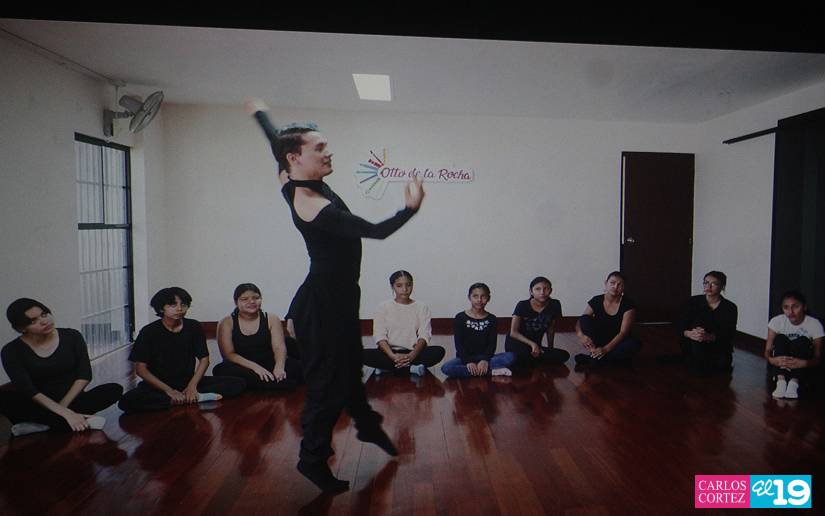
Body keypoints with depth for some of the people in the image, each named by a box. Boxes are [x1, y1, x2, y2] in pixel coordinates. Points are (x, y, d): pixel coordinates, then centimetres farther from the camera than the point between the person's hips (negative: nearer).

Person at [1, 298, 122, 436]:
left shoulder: (72, 336, 0)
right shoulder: (12, 351, -5)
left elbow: (85, 375, -6)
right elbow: (27, 389, -17)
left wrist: (63, 405, -19)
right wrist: (65, 413, -28)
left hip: (72, 402, 2)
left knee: (114, 389, -25)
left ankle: (42, 423, -28)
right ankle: (75, 422, -33)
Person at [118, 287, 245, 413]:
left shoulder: (194, 327, 2)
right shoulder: (149, 331, -5)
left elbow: (204, 359, 3)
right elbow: (140, 368, -8)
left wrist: (192, 385, -14)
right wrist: (169, 390, -18)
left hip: (188, 381, 1)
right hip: (157, 385, -1)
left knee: (238, 384, -16)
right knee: (128, 400, -36)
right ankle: (197, 397, -28)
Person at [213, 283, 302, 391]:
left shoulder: (271, 319, 6)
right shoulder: (226, 323, 4)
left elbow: (279, 347, -6)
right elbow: (229, 354, -7)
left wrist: (279, 367, -29)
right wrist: (255, 367, -23)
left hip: (269, 366, 0)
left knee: (296, 366, -25)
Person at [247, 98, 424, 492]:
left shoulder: (295, 182, -1)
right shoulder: (315, 209, -28)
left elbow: (276, 142, 18)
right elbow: (375, 231, -28)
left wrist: (259, 111, 34)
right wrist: (411, 208, -22)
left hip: (336, 297, 10)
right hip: (323, 303, -10)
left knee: (349, 364, 25)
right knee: (327, 380, 4)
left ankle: (367, 425, 47)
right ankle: (313, 459, 23)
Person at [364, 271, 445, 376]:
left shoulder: (421, 308, 7)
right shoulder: (384, 307, 6)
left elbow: (424, 336, -5)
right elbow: (380, 336, -5)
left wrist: (411, 356, -24)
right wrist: (393, 356, -25)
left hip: (413, 353, 1)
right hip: (389, 353, 0)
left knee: (439, 351, -28)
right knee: (364, 355, -29)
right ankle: (410, 368, -24)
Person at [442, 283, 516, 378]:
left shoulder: (492, 319, 7)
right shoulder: (460, 318, 1)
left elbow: (492, 344, -1)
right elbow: (458, 344, -5)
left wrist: (485, 360, -19)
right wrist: (468, 361, -20)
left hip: (485, 358, 0)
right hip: (465, 358, 0)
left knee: (511, 356, -23)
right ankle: (491, 371, -28)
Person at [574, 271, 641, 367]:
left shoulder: (628, 305, -12)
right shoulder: (596, 301, -5)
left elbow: (623, 332, -20)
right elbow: (580, 321, -7)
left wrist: (606, 349, -35)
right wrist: (580, 334, -32)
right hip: (598, 341, 1)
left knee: (635, 344, -34)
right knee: (585, 318, -20)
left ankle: (591, 359, -33)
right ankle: (594, 352, -27)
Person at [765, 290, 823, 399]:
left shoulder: (814, 324, -11)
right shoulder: (777, 321, -9)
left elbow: (818, 358, -13)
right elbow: (767, 350, -11)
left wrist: (804, 363, -37)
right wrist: (771, 360, -36)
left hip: (802, 370, -1)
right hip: (778, 367, 1)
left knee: (803, 341, -25)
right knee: (780, 338, -25)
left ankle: (794, 382, -34)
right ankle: (780, 380, -37)